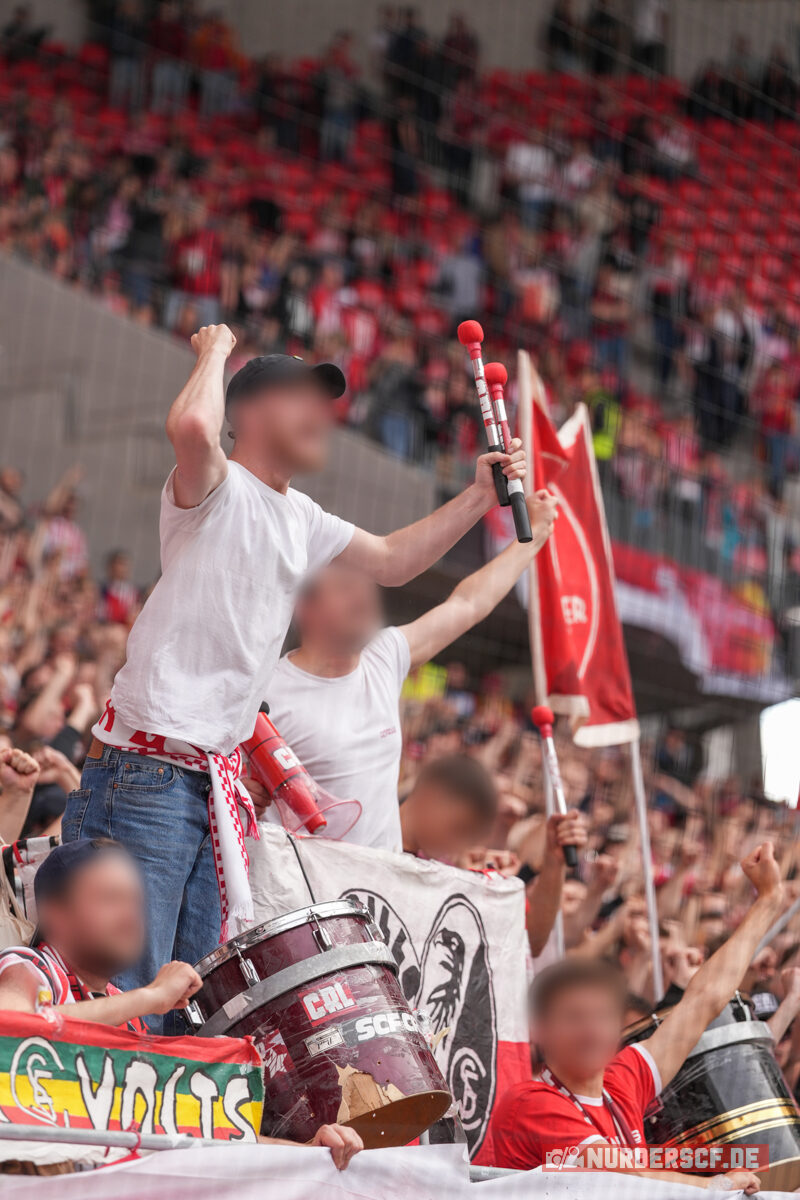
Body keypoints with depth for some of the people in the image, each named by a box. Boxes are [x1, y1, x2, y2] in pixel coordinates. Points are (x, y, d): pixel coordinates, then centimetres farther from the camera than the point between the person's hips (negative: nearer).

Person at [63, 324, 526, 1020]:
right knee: (126, 982, -13)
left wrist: (479, 497, 22)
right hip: (148, 771, -9)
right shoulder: (216, 490, -8)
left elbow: (392, 561, 31)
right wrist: (215, 349, -11)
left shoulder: (302, 520, 19)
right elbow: (192, 425, -31)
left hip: (218, 777, 9)